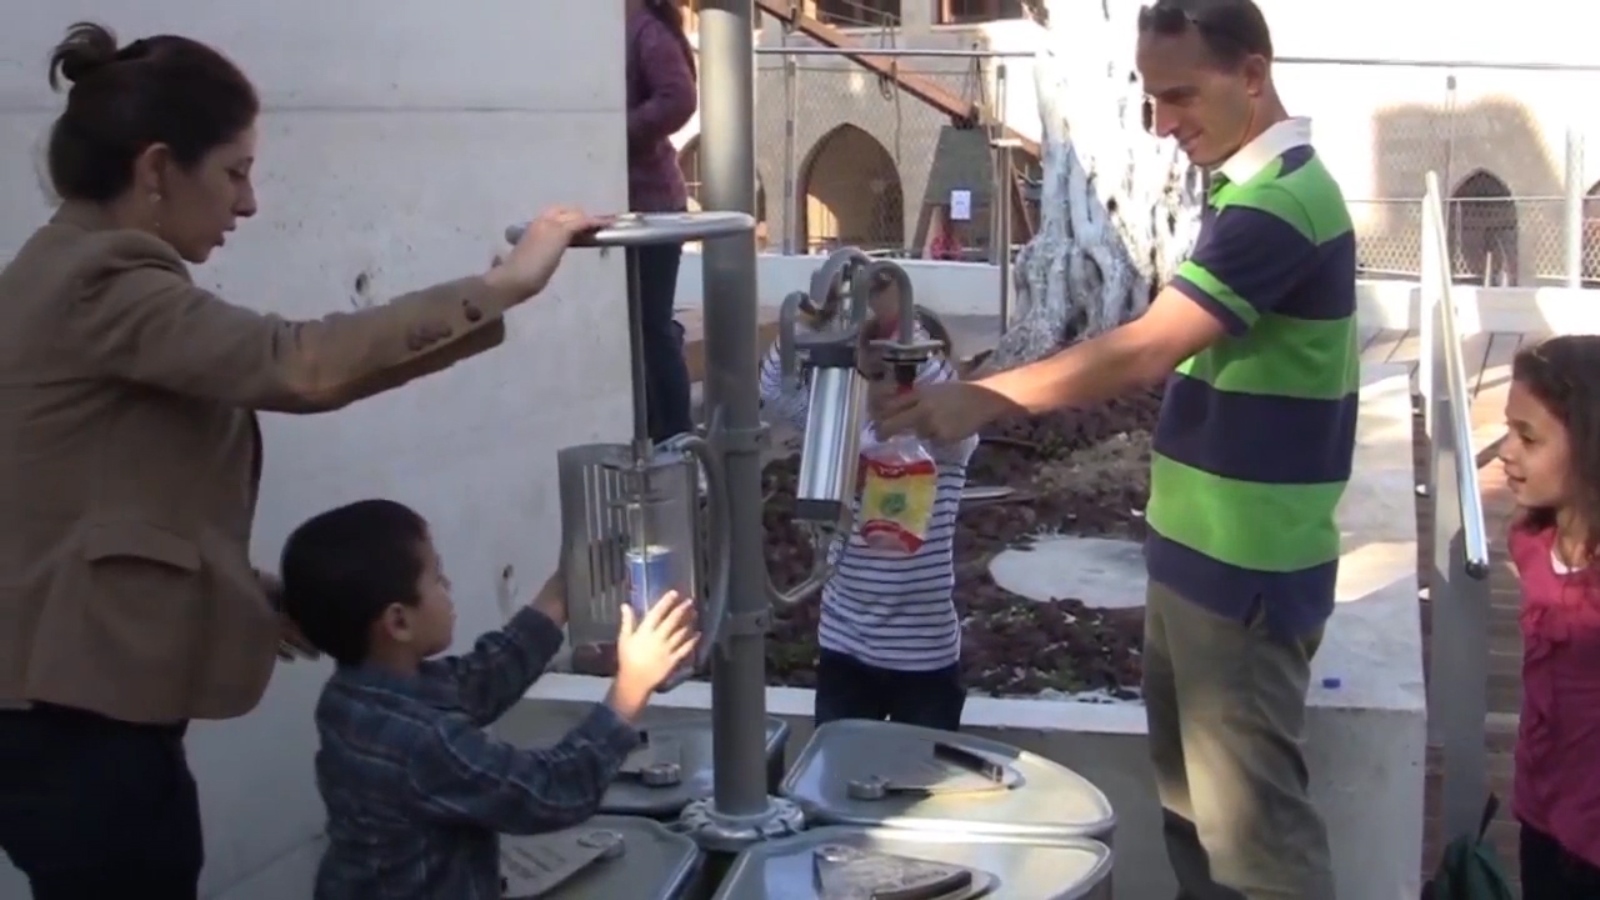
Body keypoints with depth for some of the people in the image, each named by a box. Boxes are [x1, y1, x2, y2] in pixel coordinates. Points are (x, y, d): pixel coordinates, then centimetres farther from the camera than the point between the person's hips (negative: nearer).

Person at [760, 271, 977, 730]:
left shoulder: (948, 441, -9)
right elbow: (776, 391, -12)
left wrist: (898, 321, -39)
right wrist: (811, 321, -26)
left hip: (926, 657, -3)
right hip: (844, 649, 3)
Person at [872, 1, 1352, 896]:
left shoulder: (1282, 201, -20)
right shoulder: (1256, 190, 12)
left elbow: (1142, 352, -25)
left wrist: (984, 399, -20)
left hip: (1246, 573, -10)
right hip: (1201, 553, 10)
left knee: (1251, 815, -1)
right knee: (1192, 796, 19)